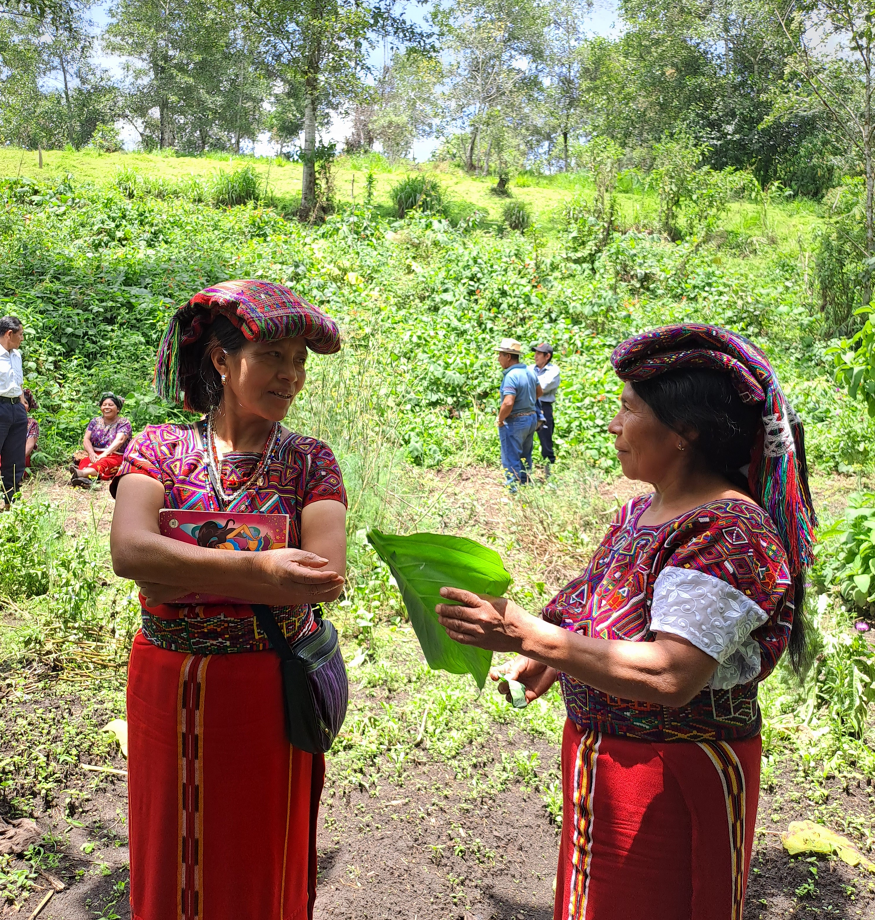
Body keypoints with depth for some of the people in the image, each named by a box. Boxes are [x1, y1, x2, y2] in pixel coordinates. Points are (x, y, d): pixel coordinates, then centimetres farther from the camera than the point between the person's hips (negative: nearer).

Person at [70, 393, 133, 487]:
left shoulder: (124, 423, 4)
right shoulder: (95, 421, 20)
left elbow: (119, 440, -14)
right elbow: (86, 439, 8)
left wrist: (104, 454, -30)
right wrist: (91, 453, -15)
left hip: (115, 457, -4)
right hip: (95, 455, 4)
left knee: (103, 463, -38)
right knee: (84, 461, -30)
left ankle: (81, 473, -69)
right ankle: (84, 479, -65)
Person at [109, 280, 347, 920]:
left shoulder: (310, 460, -3)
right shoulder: (160, 448, -2)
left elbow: (326, 574, -19)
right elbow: (129, 551, -20)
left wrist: (179, 575, -20)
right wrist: (257, 569, -29)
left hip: (269, 692, -1)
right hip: (167, 689, 1)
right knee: (171, 868, 19)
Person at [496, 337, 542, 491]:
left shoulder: (511, 376, -23)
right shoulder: (529, 372, 5)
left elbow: (508, 403, -31)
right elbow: (539, 392, 21)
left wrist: (500, 420, -16)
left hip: (514, 421, -9)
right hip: (531, 417, 9)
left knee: (511, 460, 1)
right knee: (525, 458, 20)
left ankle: (514, 491, 5)